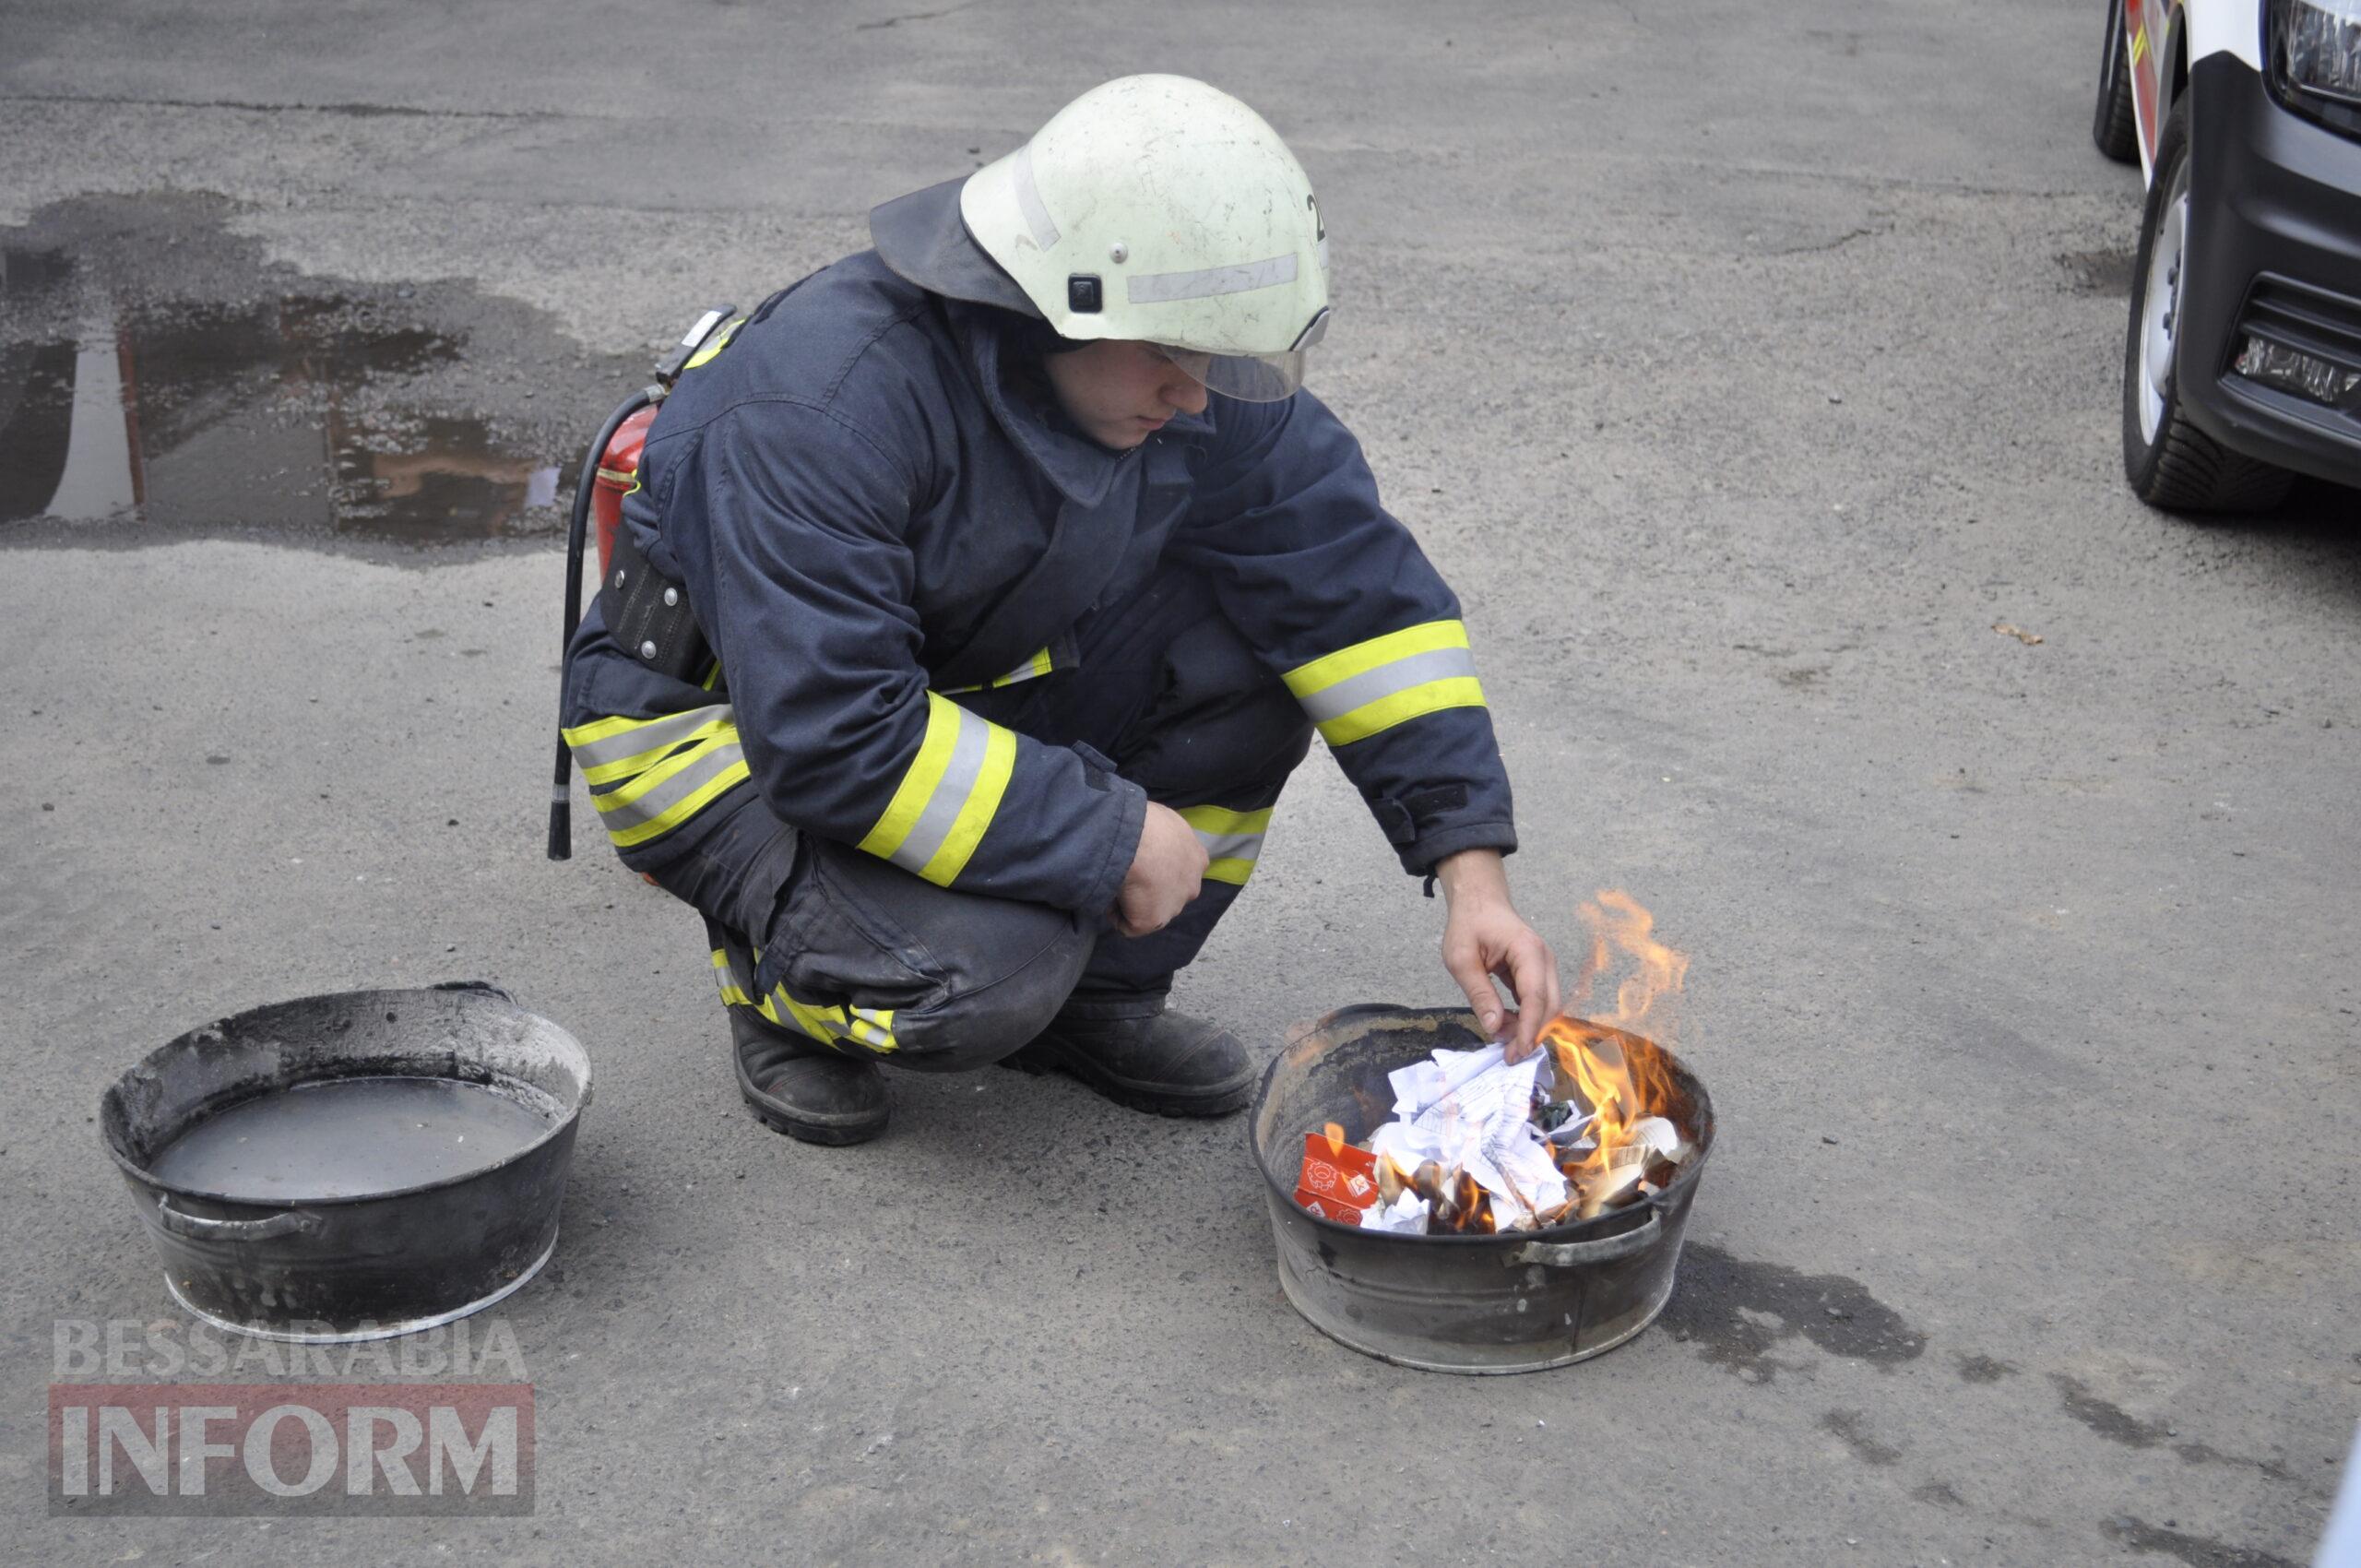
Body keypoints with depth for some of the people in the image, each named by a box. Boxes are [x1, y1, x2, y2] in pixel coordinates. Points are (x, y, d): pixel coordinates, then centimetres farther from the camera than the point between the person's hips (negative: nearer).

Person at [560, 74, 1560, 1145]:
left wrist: (1470, 868, -17)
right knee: (984, 974, -33)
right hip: (725, 728, -7)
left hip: (960, 685, 7)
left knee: (1250, 637, -16)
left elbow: (1355, 586, -10)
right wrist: (1113, 837, -29)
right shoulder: (821, 411, -34)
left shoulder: (1191, 383, -13)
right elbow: (834, 740, -35)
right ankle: (779, 973, 3)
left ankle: (1096, 994, 1)